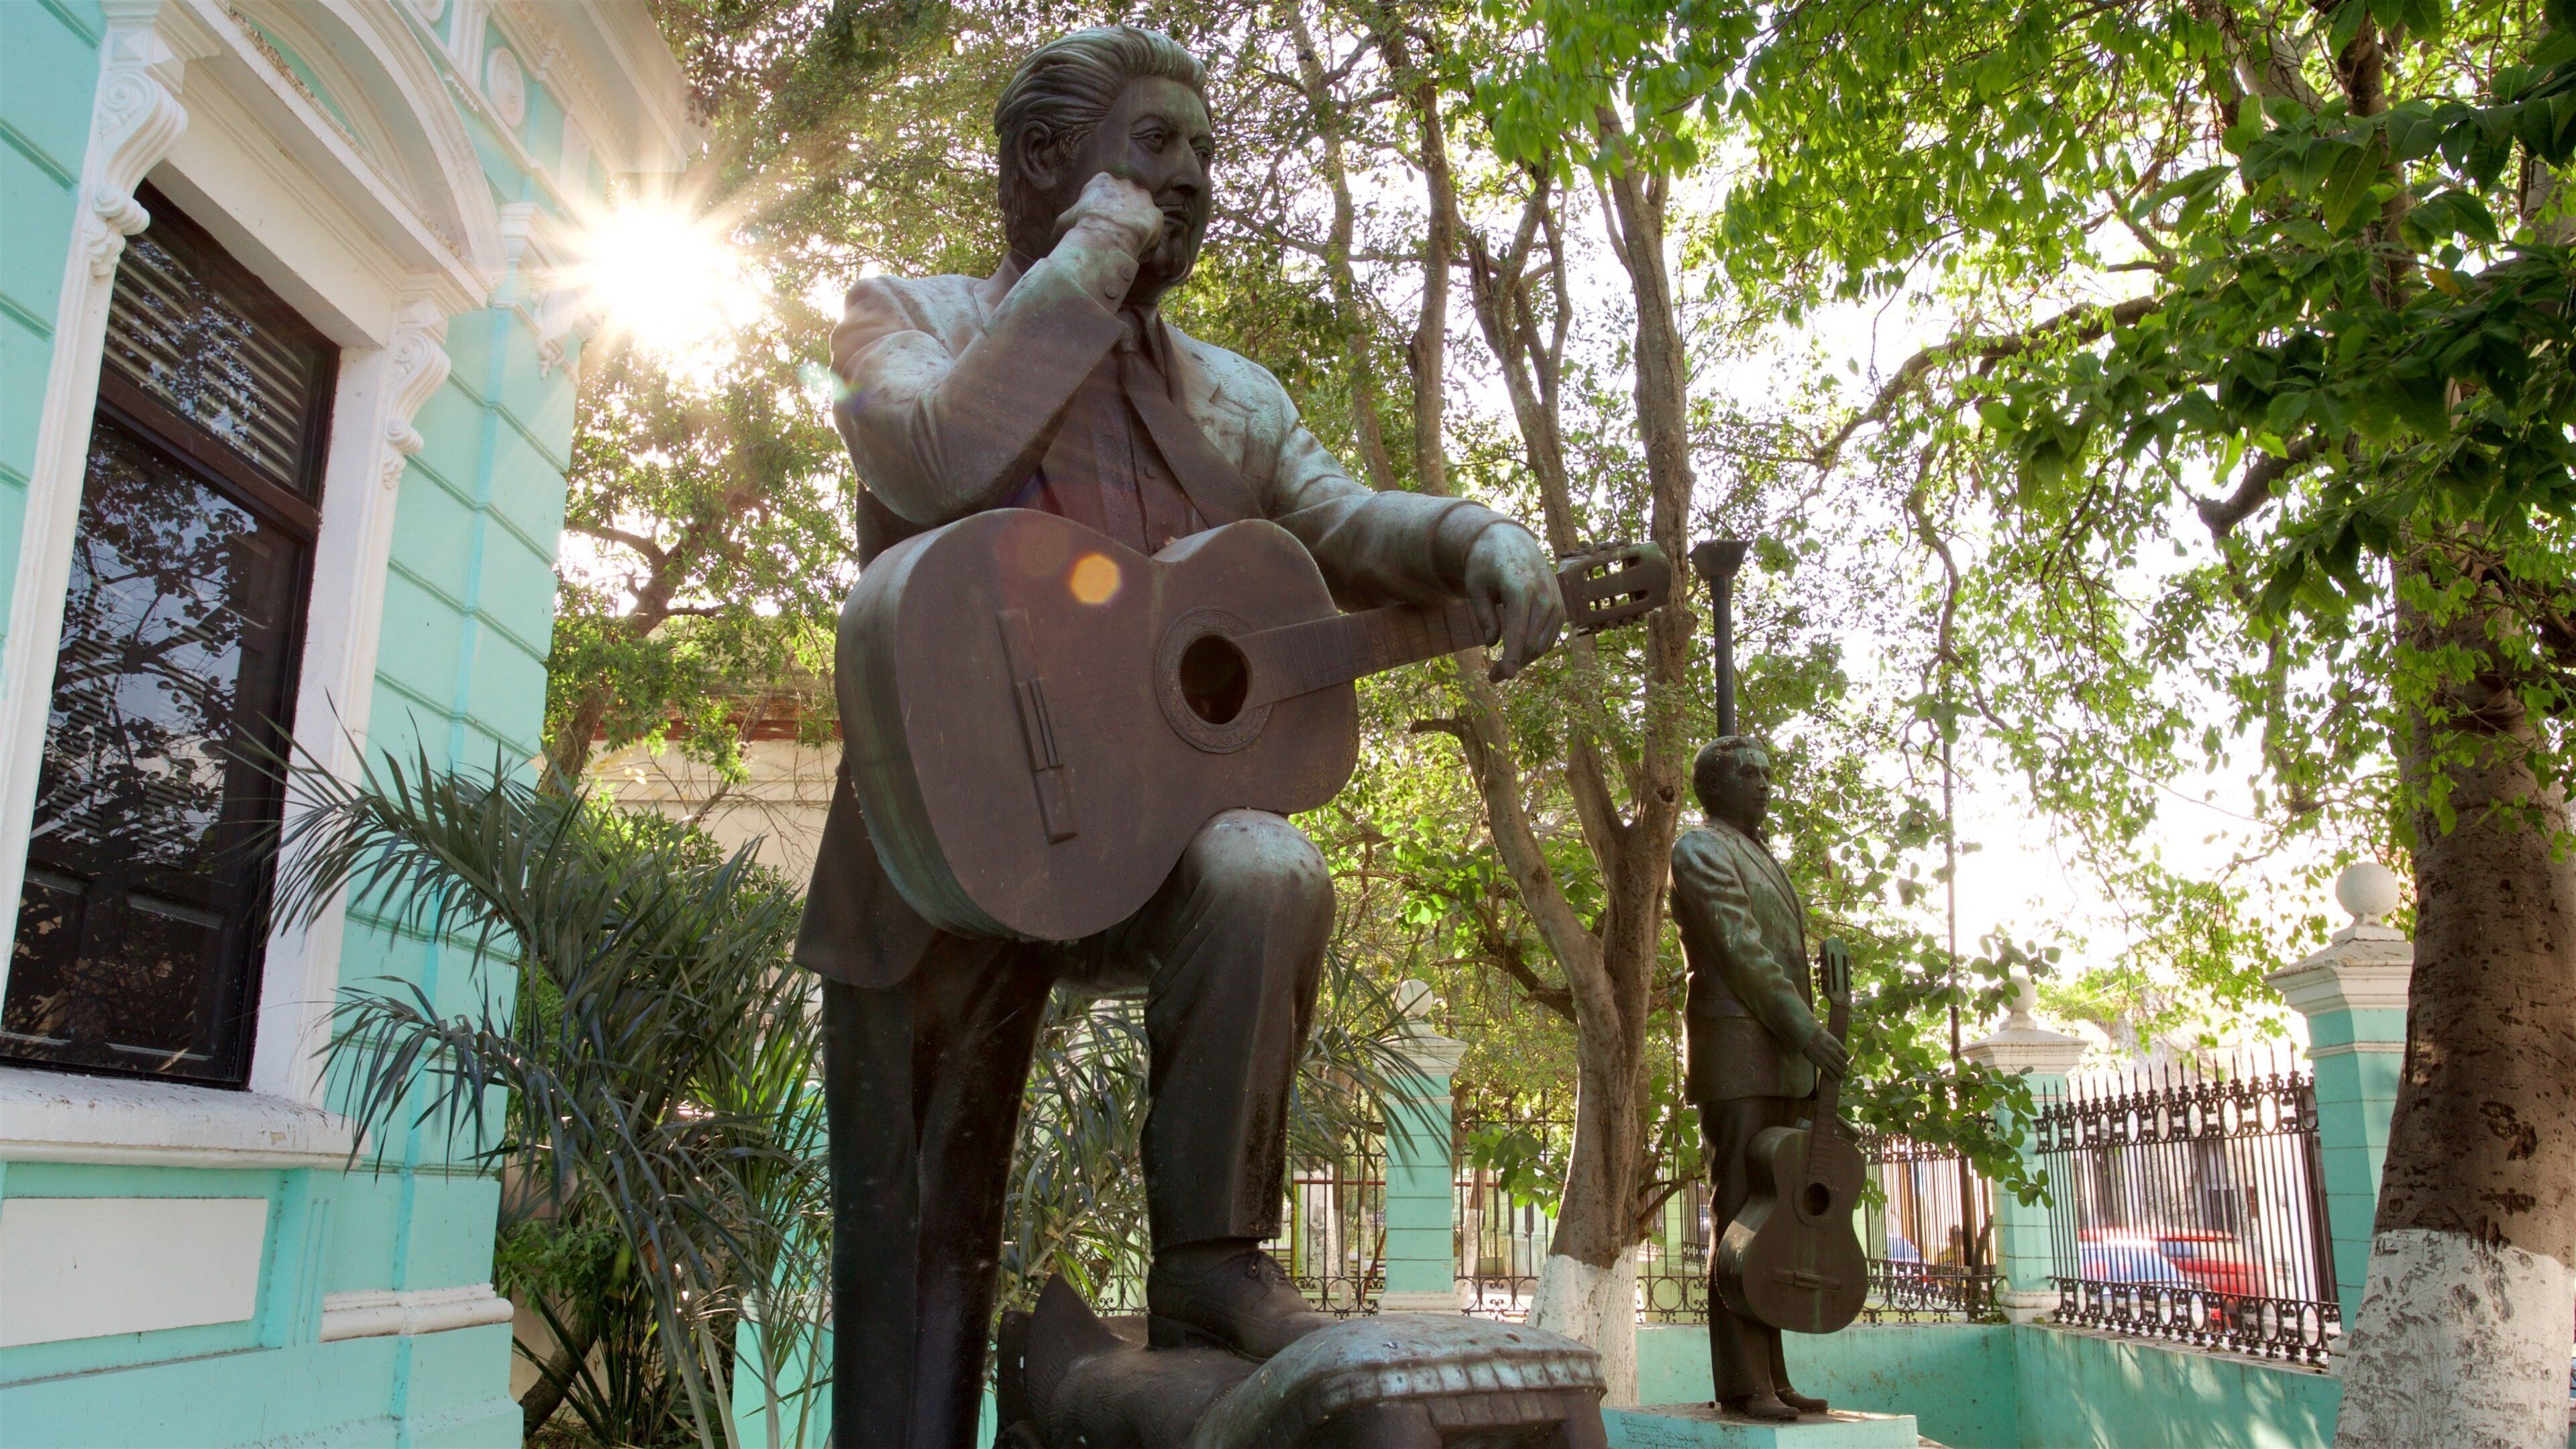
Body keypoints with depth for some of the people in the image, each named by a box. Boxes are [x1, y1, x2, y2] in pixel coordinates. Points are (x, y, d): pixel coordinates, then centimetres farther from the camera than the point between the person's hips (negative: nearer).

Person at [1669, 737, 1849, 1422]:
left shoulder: (1760, 858, 25)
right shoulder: (1700, 850, -2)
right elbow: (1740, 947, -13)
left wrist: (1809, 1045, 11)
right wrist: (1804, 1028, -18)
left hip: (1782, 1059, 9)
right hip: (1736, 1052, -8)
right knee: (1743, 1214, -9)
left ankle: (1771, 1377, 10)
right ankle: (1742, 1382, -6)